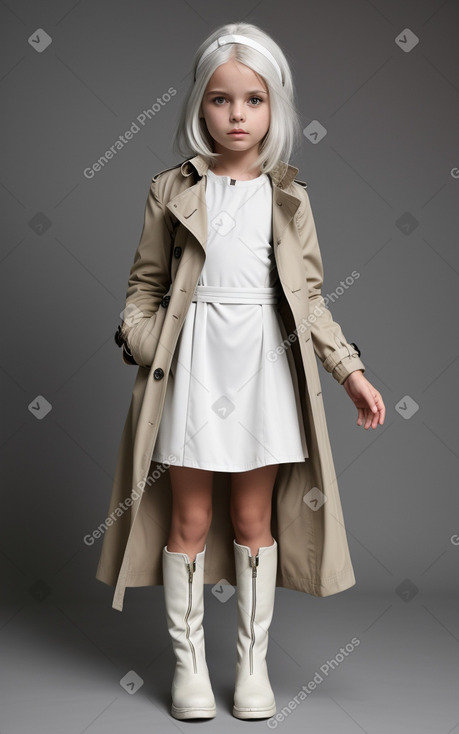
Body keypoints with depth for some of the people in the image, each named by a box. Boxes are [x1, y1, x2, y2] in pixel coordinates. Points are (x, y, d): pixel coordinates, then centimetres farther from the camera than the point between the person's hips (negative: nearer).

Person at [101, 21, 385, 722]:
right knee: (190, 519, 6)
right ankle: (189, 662, 22)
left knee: (254, 519, 9)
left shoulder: (287, 197, 6)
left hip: (262, 361, 1)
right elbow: (146, 281, 6)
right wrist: (136, 339, -11)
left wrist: (352, 372, 2)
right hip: (194, 358, 0)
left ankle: (253, 664, 23)